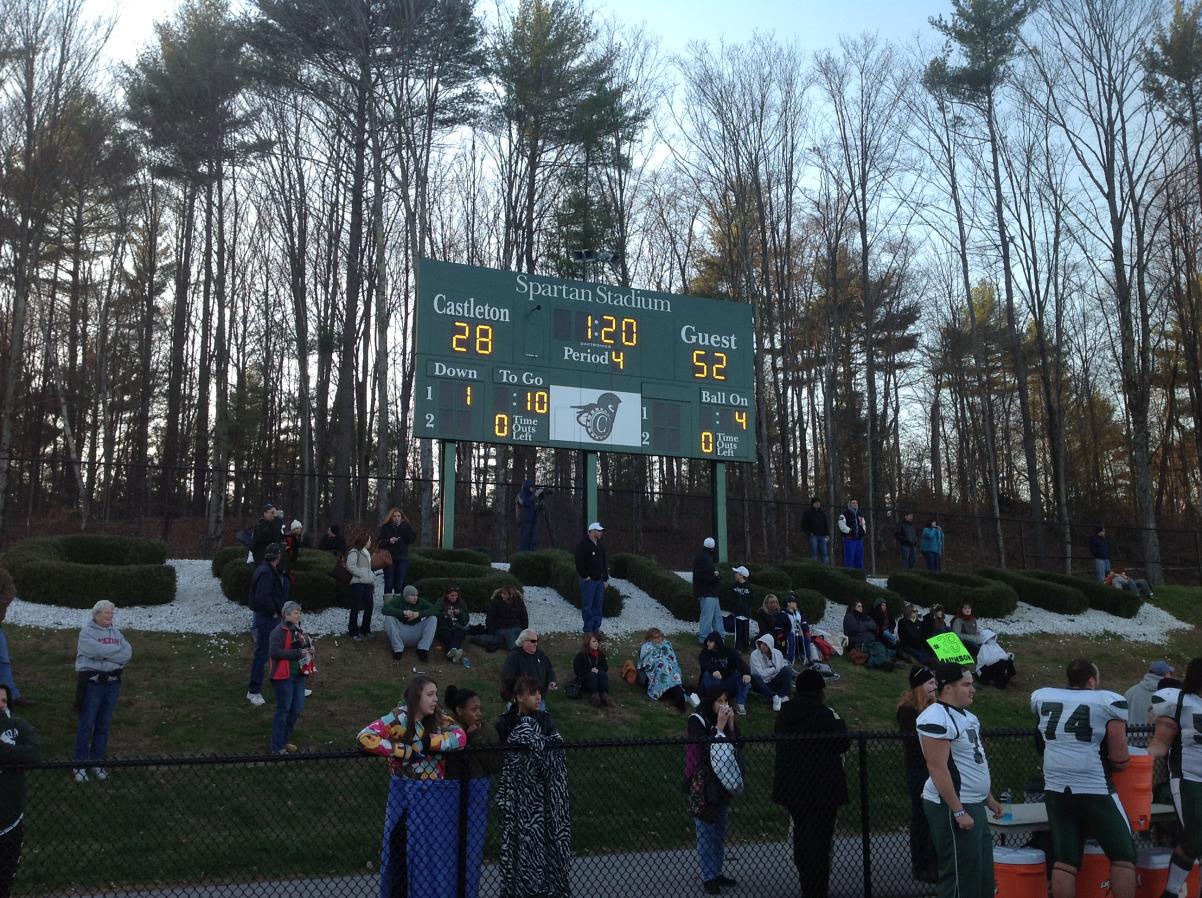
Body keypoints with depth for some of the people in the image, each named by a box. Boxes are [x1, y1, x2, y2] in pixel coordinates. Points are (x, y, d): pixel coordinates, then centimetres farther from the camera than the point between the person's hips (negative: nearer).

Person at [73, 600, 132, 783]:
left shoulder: (116, 632, 11)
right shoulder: (87, 632, -5)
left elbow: (128, 654, -2)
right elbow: (98, 651, -21)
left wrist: (105, 654, -13)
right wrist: (118, 649, -9)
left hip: (112, 683, 5)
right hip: (92, 683, -5)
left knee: (104, 724, 10)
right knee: (86, 725, 0)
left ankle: (97, 762, 21)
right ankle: (80, 764, 10)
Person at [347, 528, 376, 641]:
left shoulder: (367, 553, 19)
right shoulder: (354, 552, -8)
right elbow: (350, 566, -21)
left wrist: (372, 577, 14)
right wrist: (361, 574, -19)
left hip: (367, 584, 8)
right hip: (357, 583, -8)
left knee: (369, 606, 9)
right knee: (356, 608, -3)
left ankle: (365, 630, 22)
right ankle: (353, 632, 3)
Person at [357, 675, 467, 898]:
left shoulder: (438, 717, 2)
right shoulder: (399, 718, -12)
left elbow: (460, 737, -13)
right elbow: (365, 737, -24)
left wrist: (426, 742, -23)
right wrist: (405, 750, -22)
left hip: (436, 796, 4)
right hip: (407, 795, -4)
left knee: (436, 850, 10)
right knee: (404, 849, 5)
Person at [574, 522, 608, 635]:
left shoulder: (600, 545, 13)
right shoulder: (582, 544, -11)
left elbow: (605, 562, 18)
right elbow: (579, 562, -17)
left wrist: (605, 578, 13)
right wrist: (585, 576, -15)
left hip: (600, 580, 7)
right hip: (588, 580, -7)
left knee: (598, 604, 10)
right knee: (587, 605, -2)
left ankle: (596, 627, 18)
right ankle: (588, 628, 4)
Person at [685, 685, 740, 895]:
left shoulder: (726, 719, 3)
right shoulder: (697, 720, -13)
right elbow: (704, 747, -22)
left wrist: (731, 724, -11)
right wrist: (719, 727, -21)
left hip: (723, 781, 6)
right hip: (703, 783, -6)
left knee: (720, 831, 13)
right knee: (706, 831, -1)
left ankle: (717, 872, 23)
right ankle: (708, 877, 7)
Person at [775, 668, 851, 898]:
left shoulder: (785, 713, 3)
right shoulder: (824, 715, -17)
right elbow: (843, 744, -11)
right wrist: (839, 722, 5)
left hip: (791, 785, 7)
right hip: (821, 786, -7)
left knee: (801, 834, 19)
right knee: (819, 839, 1)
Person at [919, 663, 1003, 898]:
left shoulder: (967, 716, 13)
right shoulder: (936, 719, -19)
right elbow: (938, 768, -22)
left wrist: (989, 798, 21)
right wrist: (958, 812, -23)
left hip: (974, 805, 10)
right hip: (952, 807, -10)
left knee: (983, 872, 15)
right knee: (960, 875, -5)